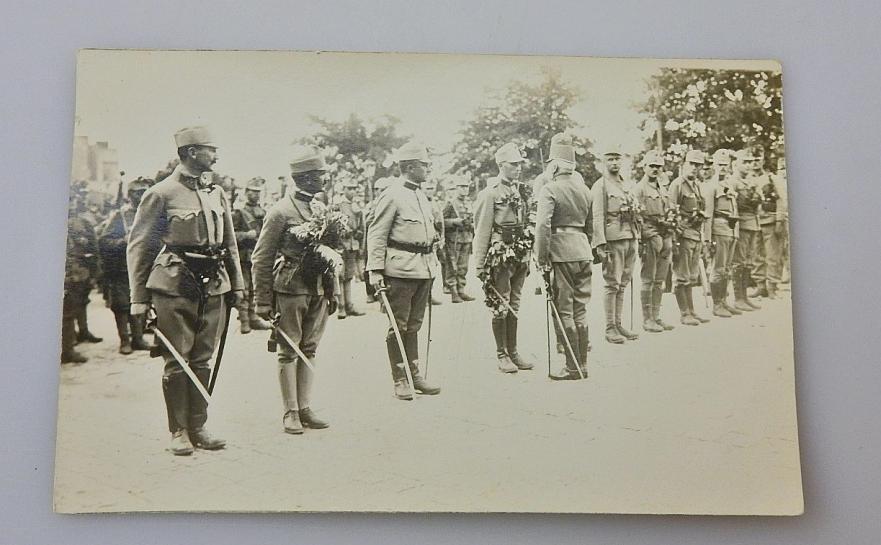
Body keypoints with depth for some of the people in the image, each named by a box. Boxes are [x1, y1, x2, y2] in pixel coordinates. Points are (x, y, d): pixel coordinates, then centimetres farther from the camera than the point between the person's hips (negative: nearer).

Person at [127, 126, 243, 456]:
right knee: (176, 362, 1)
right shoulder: (162, 194, -5)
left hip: (213, 288, 5)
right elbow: (138, 246, -4)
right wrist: (139, 300, -7)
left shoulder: (217, 194, 13)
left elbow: (230, 244, 20)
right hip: (175, 289, -5)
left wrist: (237, 286, 15)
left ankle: (198, 428, 18)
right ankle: (179, 432, 11)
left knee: (203, 360, 9)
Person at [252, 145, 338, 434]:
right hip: (290, 290, -6)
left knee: (309, 350, 10)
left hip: (318, 291, 6)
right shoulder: (281, 211, -9)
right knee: (289, 352, 2)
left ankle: (305, 409, 18)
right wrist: (263, 301, -10)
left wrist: (333, 291, 15)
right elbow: (261, 258, -8)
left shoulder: (322, 210, 11)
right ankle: (290, 412, 10)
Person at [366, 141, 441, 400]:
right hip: (401, 270, -8)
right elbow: (376, 235, -12)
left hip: (424, 269, 8)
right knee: (399, 327, 1)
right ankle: (400, 380, 9)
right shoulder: (391, 196, -9)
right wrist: (376, 270, -16)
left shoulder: (422, 197, 16)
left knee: (414, 325, 14)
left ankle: (414, 374, 22)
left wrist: (432, 263, 21)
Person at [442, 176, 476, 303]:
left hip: (467, 239, 6)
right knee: (452, 268, -3)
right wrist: (455, 222, -19)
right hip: (453, 239, -6)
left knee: (463, 268, 9)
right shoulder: (451, 203, -5)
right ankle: (453, 293, 0)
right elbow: (442, 221, -7)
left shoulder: (469, 203, 15)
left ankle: (461, 291, 16)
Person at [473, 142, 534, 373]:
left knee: (514, 306, 11)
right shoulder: (490, 193, -8)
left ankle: (513, 351, 19)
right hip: (500, 256, -6)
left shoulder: (521, 191, 12)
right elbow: (482, 231, -10)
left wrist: (527, 258, 16)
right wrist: (479, 264, -12)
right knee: (500, 306, 0)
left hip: (520, 256, 6)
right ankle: (502, 355, 9)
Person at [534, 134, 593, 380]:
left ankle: (573, 367, 3)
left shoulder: (549, 189, -9)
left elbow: (543, 226, -18)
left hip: (561, 253, -7)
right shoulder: (585, 189, 13)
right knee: (580, 310, 12)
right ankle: (582, 364, 18)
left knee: (564, 311, 0)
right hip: (583, 253, 7)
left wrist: (542, 260, -14)